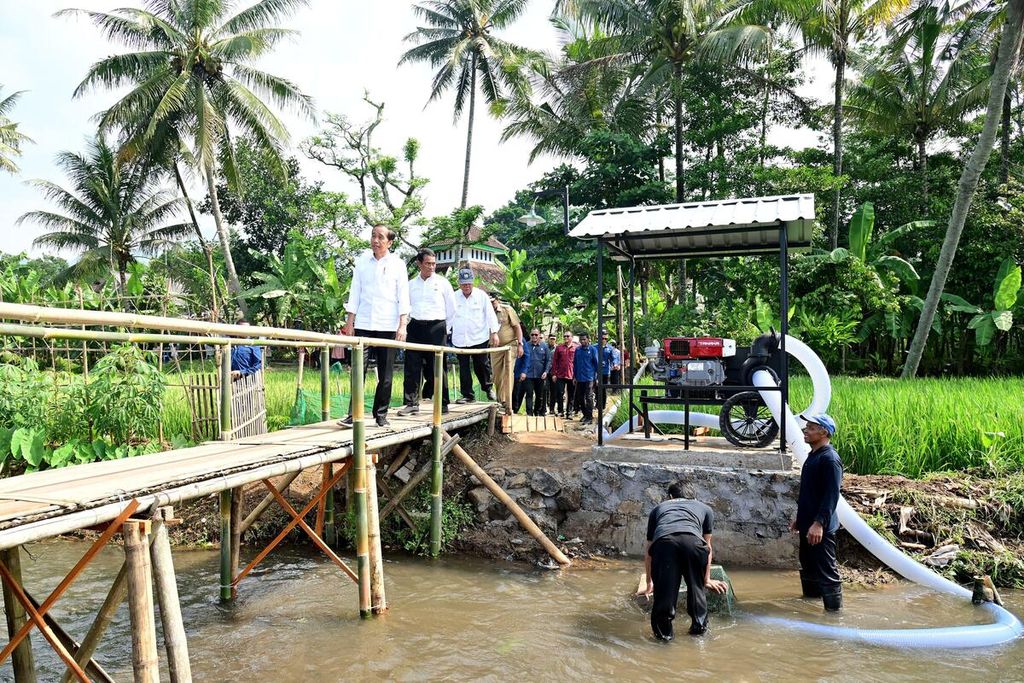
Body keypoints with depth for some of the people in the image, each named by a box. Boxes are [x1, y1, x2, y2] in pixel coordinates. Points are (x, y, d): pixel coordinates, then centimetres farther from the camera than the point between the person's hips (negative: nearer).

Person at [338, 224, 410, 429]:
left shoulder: (397, 264, 5)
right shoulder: (362, 262, 10)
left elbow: (403, 297, 1)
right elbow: (355, 292, 12)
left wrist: (402, 325, -7)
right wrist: (350, 322, 6)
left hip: (387, 326, -1)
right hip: (363, 324, 1)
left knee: (385, 374, 3)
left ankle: (381, 416, 12)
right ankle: (353, 415, -3)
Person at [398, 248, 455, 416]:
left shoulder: (443, 283, 5)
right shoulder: (411, 284, 11)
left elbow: (452, 309, 7)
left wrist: (445, 330, 6)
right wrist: (408, 325, 8)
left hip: (436, 327, -2)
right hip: (415, 327, 3)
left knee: (436, 367, -1)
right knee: (412, 366, -2)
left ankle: (442, 404, 6)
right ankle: (412, 403, 3)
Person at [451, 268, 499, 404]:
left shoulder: (481, 295, 1)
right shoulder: (454, 297, 5)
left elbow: (490, 314, 0)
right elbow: (449, 316, 9)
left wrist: (494, 333, -6)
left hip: (479, 338, -2)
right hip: (460, 340, 2)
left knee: (482, 366, 3)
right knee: (463, 368, 3)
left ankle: (487, 389, 26)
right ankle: (467, 395, 11)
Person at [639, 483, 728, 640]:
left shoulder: (658, 508, 42)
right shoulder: (705, 509, 41)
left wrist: (649, 583, 58)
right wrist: (707, 579, 59)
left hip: (663, 542, 0)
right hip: (693, 541, 1)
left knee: (664, 592, 10)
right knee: (697, 586, 22)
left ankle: (663, 633, 13)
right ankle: (699, 627, 30)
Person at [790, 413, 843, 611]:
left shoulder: (830, 459, -18)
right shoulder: (813, 455, 13)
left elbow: (832, 495, -24)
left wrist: (819, 523, -28)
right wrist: (799, 517, 23)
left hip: (821, 528, -10)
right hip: (808, 524, 10)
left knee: (827, 572, -3)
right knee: (808, 569, 20)